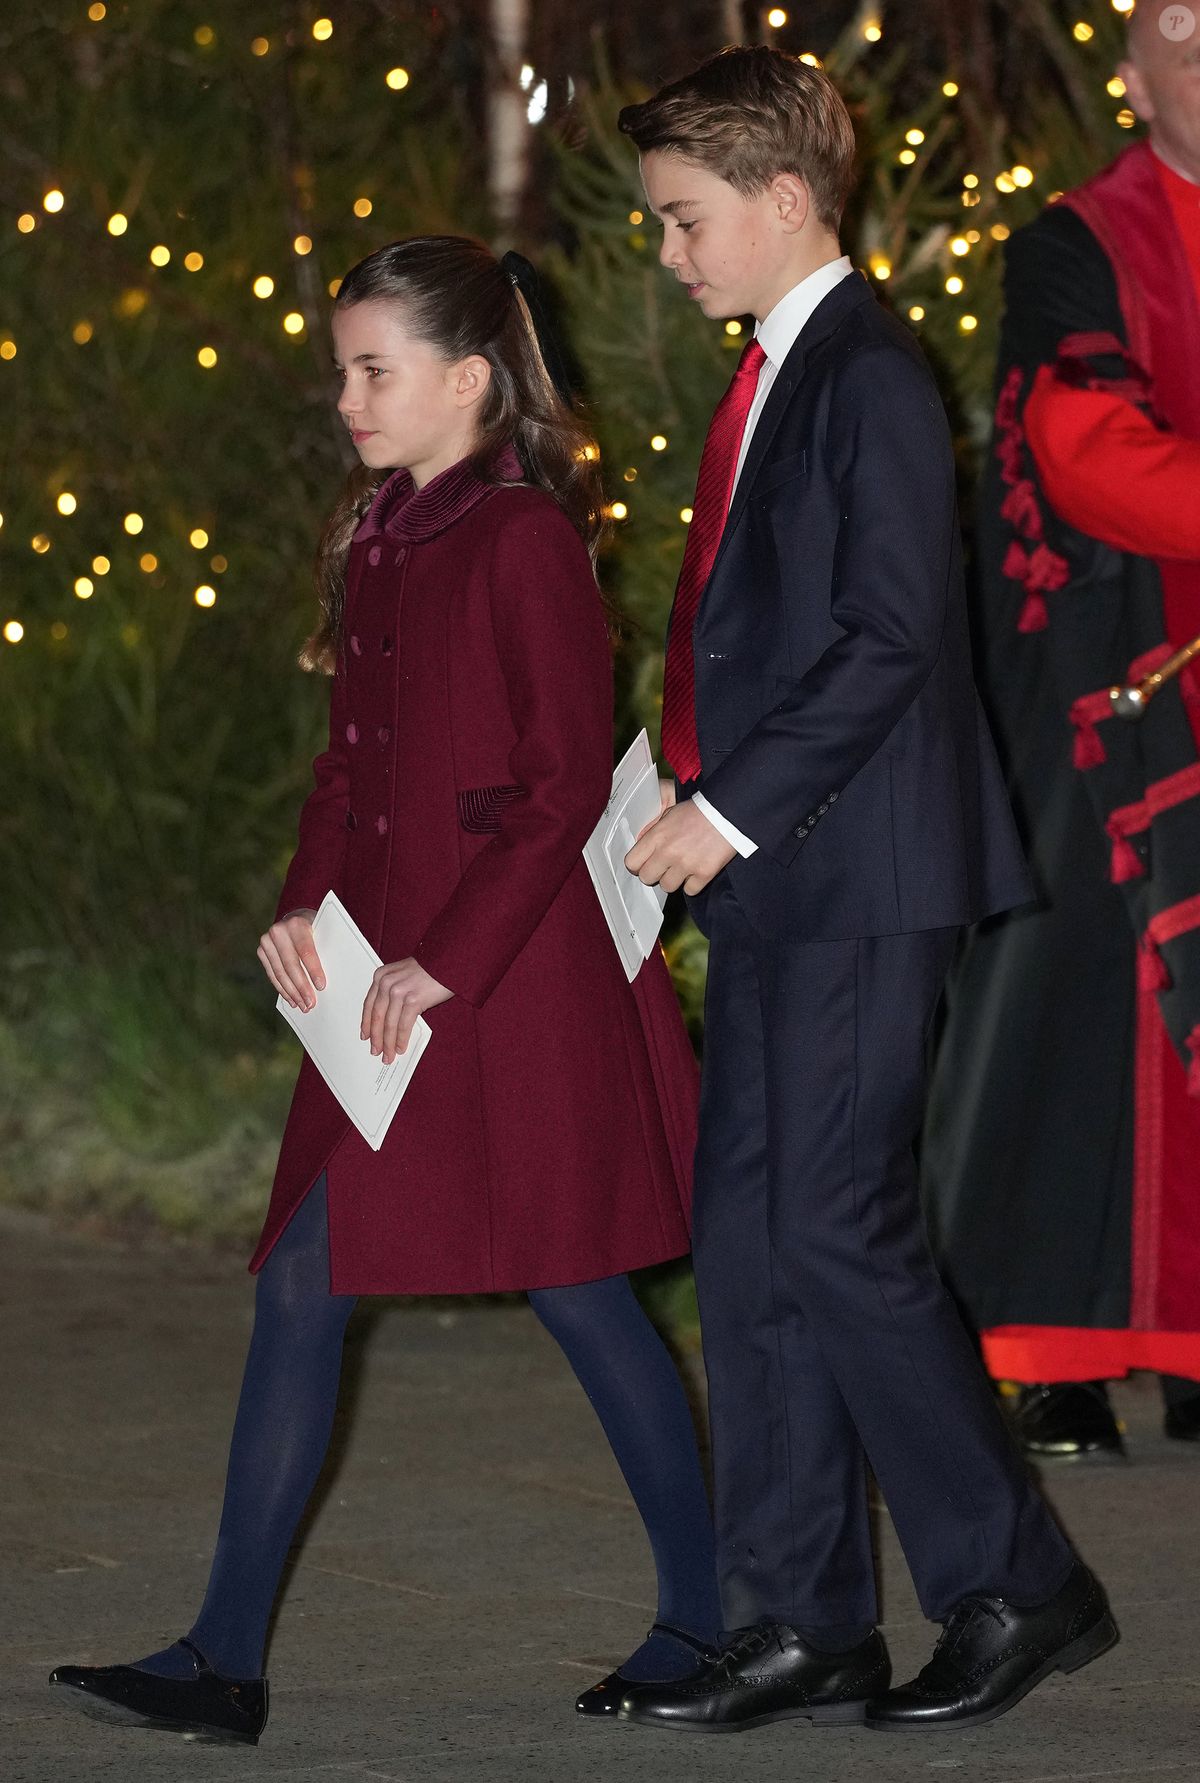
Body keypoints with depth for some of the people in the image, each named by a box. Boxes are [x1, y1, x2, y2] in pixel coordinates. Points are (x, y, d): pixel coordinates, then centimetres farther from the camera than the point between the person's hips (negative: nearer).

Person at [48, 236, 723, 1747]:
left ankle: (705, 1616, 16)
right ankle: (223, 1662, 4)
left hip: (515, 984, -8)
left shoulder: (523, 539, -13)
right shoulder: (380, 541, 13)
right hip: (393, 986, 8)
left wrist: (450, 960, -18)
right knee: (304, 1283, 3)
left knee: (575, 1283, 0)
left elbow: (569, 788, -16)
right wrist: (303, 908, 3)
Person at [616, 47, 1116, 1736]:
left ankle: (1017, 1585, 0)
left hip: (857, 871, -10)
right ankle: (804, 1627, 11)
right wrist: (707, 806, 10)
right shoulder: (773, 379, 17)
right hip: (775, 876, 10)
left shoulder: (868, 374, -12)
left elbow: (891, 631, -19)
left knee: (837, 1228, -10)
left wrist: (737, 808, -18)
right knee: (751, 1235, 7)